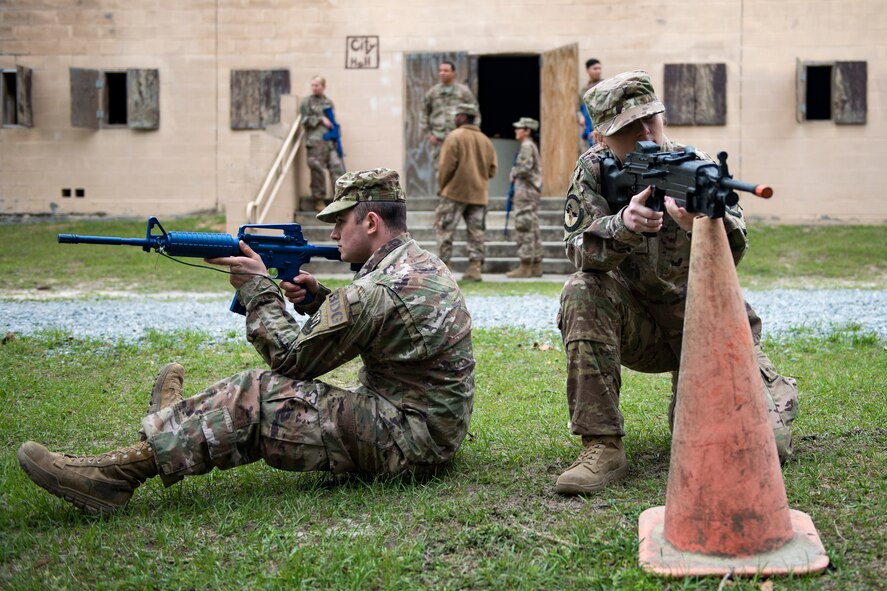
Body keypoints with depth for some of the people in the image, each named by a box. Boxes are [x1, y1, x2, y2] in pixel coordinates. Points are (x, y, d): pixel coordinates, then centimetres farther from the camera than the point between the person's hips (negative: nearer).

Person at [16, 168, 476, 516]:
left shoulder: (379, 290, -21)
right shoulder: (421, 264, 12)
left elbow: (291, 356, -14)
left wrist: (257, 288, -2)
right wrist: (318, 301, 6)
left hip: (402, 438, -10)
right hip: (435, 430, 10)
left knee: (256, 396, -15)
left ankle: (123, 469, -14)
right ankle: (176, 425, 31)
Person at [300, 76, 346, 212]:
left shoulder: (329, 102, 18)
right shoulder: (306, 102, 5)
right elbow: (305, 120, -2)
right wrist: (321, 119, -7)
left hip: (331, 141, 4)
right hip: (315, 141, -4)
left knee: (337, 167, -4)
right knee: (318, 171, -3)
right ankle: (319, 200, 6)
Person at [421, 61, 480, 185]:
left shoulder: (464, 91, 5)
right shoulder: (432, 92, 10)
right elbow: (424, 114, 14)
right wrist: (428, 134, 5)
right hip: (438, 140, 2)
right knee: (439, 170, 1)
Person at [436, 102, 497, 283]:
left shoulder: (454, 137, -7)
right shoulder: (485, 140, 11)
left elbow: (447, 165, -12)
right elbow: (492, 169, 9)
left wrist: (442, 186, 0)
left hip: (455, 192, -5)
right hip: (479, 194, 5)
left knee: (445, 229, 2)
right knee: (476, 232, 7)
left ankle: (443, 267, -2)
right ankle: (475, 268, 3)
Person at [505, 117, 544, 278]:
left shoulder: (527, 146, -12)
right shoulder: (532, 146, 19)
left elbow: (525, 168, -23)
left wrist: (513, 174, -5)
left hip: (526, 192, -10)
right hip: (533, 191, 10)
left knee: (524, 228, -9)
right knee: (532, 229, 11)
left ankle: (525, 266, -8)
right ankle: (536, 266, 14)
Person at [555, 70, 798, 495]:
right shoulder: (595, 170, -6)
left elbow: (732, 253, -26)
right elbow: (579, 250, -18)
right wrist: (623, 224, -40)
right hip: (642, 328, 1)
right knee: (583, 293, -30)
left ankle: (773, 390, 24)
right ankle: (602, 446, -25)